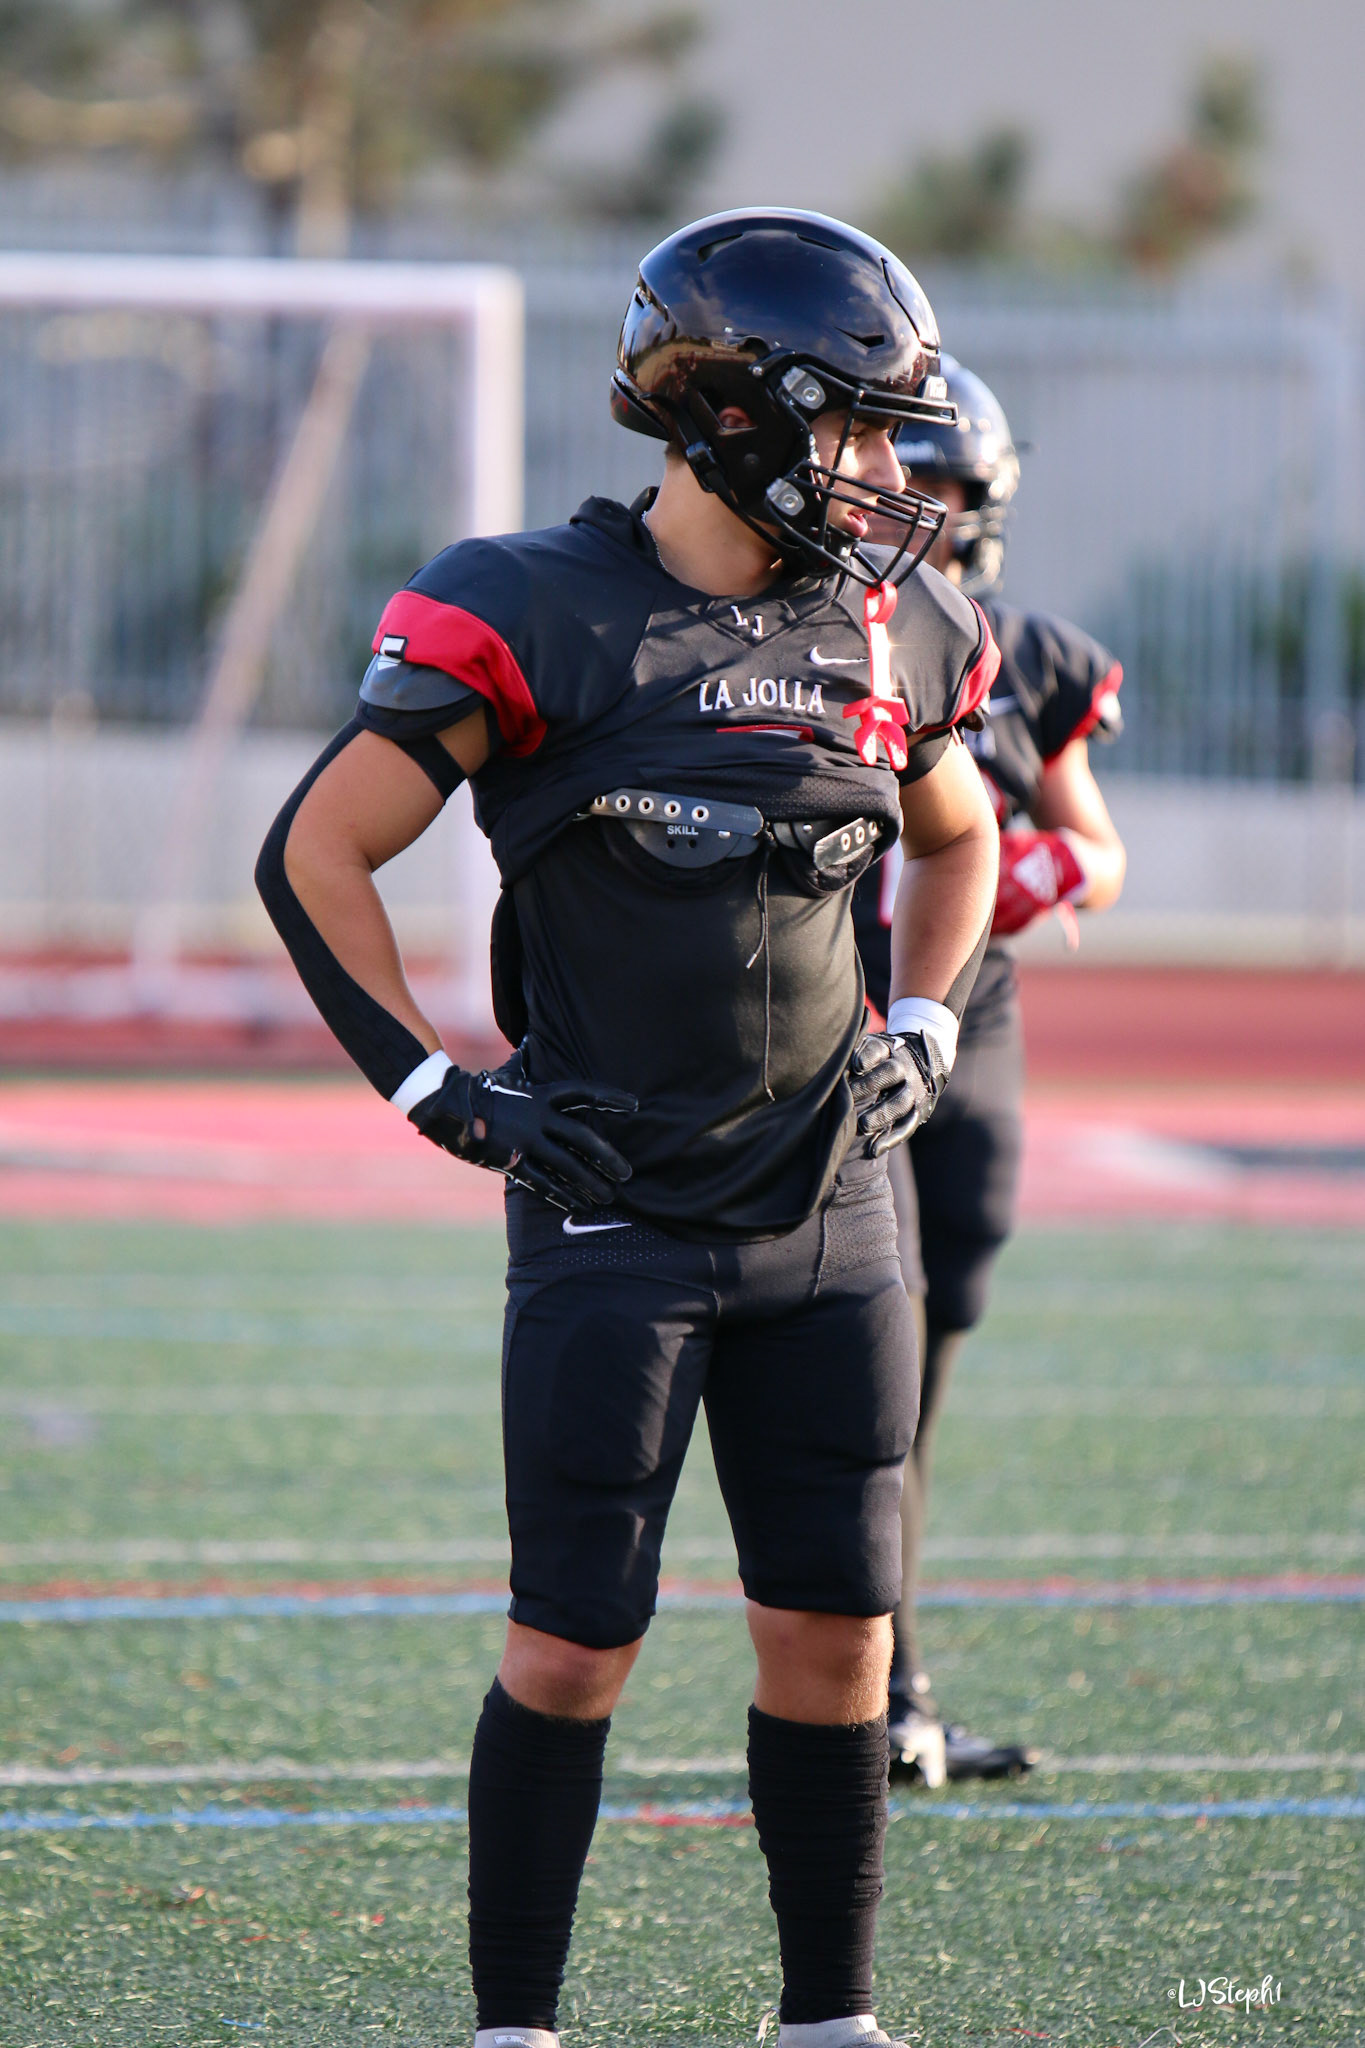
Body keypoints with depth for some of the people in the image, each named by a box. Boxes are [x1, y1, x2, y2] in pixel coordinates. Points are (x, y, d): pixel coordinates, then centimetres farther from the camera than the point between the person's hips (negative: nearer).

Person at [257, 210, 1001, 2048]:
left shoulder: (893, 635, 6)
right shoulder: (539, 620, -11)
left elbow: (956, 840, 27)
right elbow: (315, 855, -7)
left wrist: (920, 1034, 13)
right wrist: (438, 1091, -10)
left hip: (827, 1208, 5)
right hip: (614, 1213, -5)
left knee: (836, 1633, 5)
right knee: (576, 1641, -3)